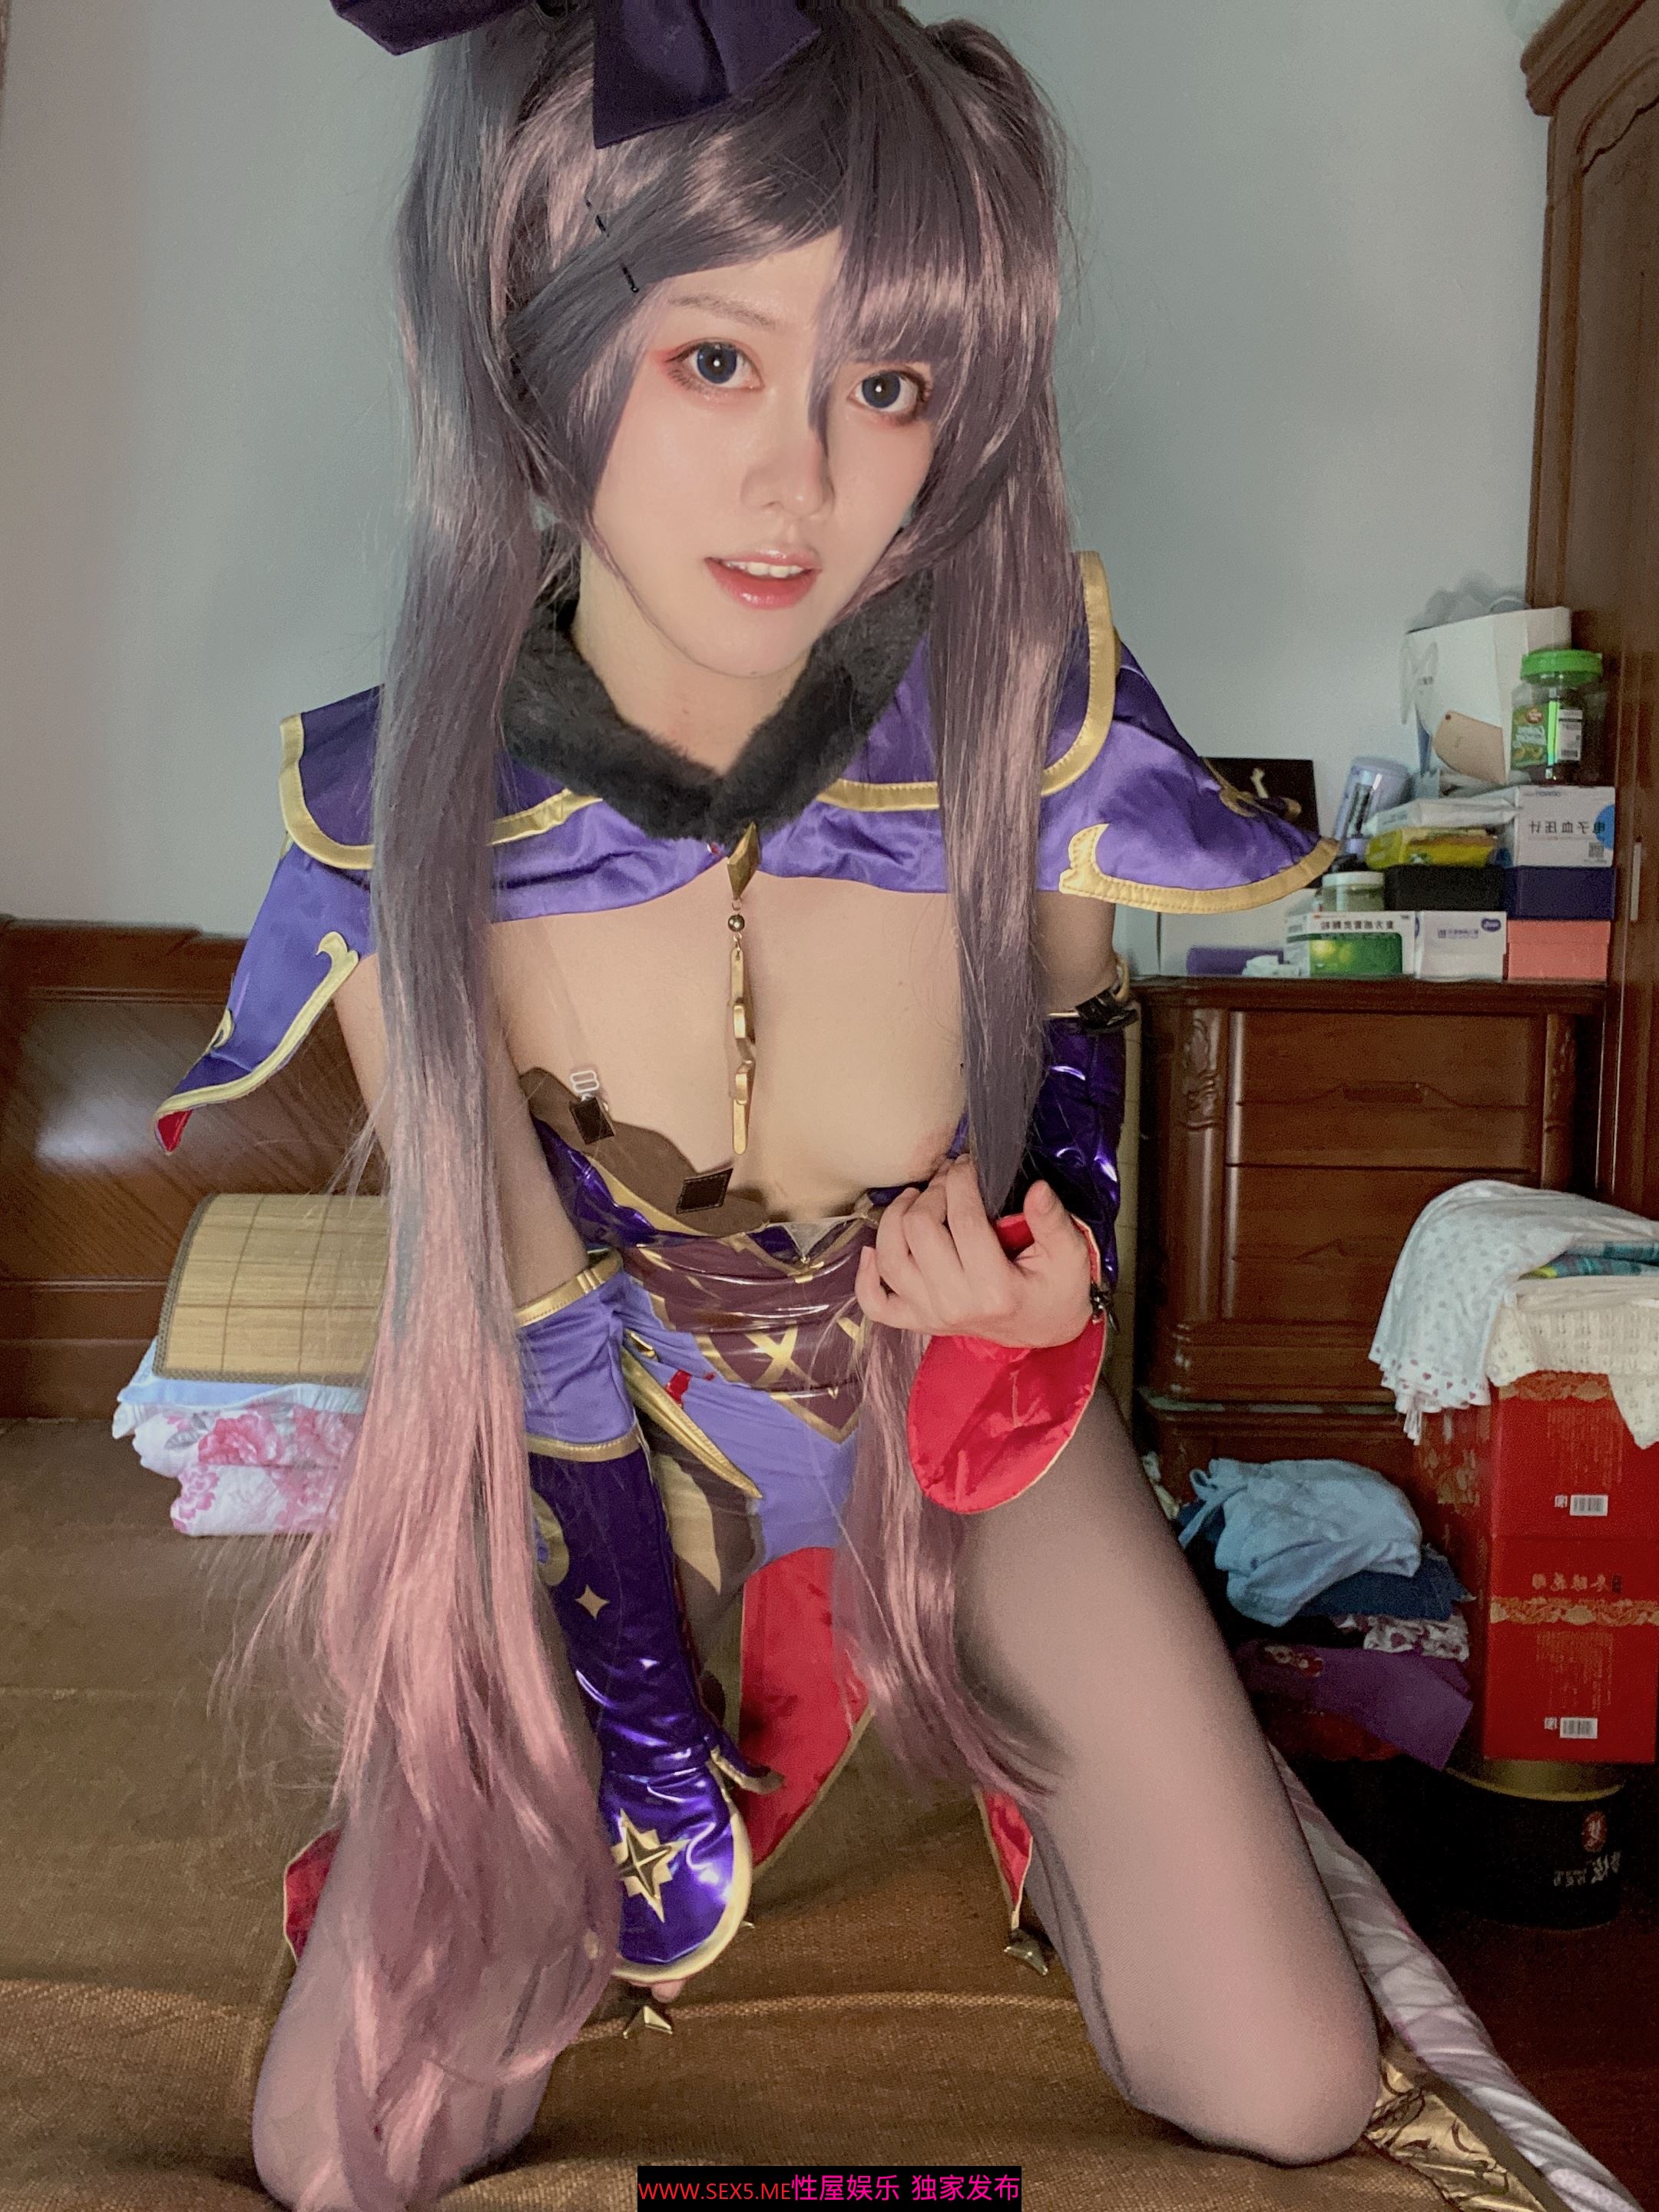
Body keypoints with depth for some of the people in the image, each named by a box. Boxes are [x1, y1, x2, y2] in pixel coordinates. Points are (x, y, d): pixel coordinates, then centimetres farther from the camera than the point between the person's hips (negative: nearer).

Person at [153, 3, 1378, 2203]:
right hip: (620, 1467, 0)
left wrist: (1056, 1265, -21)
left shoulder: (1016, 700, -25)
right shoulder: (396, 819, -25)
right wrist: (654, 1762, -8)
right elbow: (529, 1336, -14)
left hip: (978, 1434, 1)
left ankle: (1014, 1757, 28)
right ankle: (732, 1735, 25)